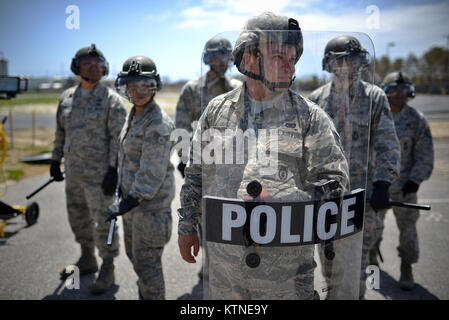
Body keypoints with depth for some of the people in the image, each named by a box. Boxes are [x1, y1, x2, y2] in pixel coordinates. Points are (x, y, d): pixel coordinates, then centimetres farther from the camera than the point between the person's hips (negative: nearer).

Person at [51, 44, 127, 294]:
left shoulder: (112, 99, -9)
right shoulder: (67, 97, 10)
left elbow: (119, 137, -13)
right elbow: (61, 131, 18)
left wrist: (114, 170, -18)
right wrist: (56, 160, 16)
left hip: (99, 174, -7)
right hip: (73, 171, 7)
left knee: (102, 221, -2)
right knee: (78, 217, 18)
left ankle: (108, 270, 14)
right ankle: (87, 260, 38)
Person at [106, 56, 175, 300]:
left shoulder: (158, 124, -22)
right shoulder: (135, 114, 8)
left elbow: (152, 173, -25)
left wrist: (126, 205, -23)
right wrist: (124, 195, 20)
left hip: (151, 201, -10)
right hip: (133, 195, 10)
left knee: (146, 261, 3)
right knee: (134, 253, 23)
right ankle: (144, 294, 43)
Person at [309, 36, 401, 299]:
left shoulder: (375, 97, 0)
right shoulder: (317, 99, 5)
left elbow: (387, 144, -4)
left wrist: (383, 183, -14)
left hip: (363, 191, -2)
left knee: (359, 255, 7)